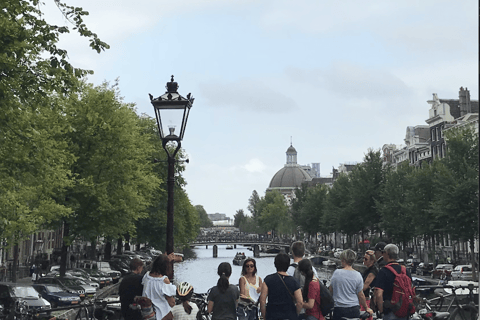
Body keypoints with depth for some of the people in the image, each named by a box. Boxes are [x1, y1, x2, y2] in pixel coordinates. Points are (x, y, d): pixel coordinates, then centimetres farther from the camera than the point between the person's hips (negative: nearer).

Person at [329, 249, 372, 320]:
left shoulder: (337, 273, -6)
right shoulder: (357, 275, -5)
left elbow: (330, 290, 5)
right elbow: (361, 295, 0)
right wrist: (366, 308, 15)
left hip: (339, 309, -1)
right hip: (354, 309, 1)